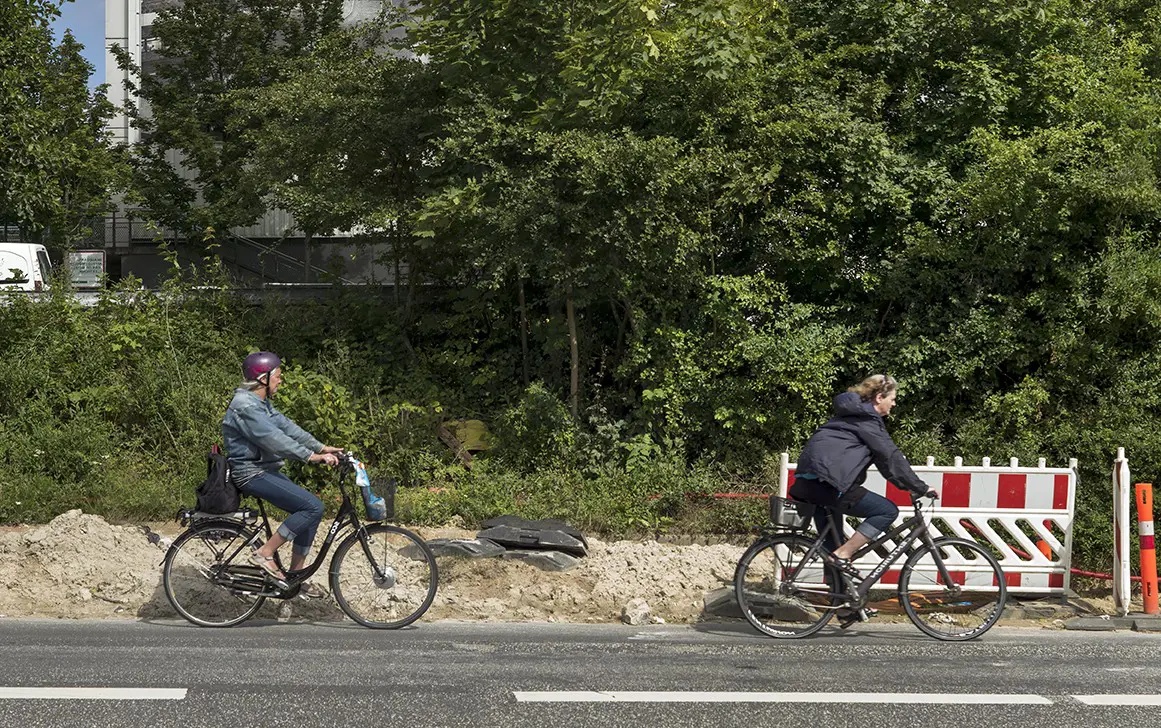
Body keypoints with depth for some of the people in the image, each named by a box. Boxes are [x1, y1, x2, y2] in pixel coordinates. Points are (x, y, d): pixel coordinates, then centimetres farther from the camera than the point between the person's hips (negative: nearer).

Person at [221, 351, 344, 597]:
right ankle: (265, 553, -11)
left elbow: (286, 426, 11)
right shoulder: (245, 406, -19)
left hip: (265, 471, 10)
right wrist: (311, 456, -27)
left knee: (311, 509, 6)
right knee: (313, 507, -19)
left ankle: (295, 576, 11)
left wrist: (322, 447, 4)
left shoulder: (261, 403, 14)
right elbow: (273, 438, -26)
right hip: (252, 474, -10)